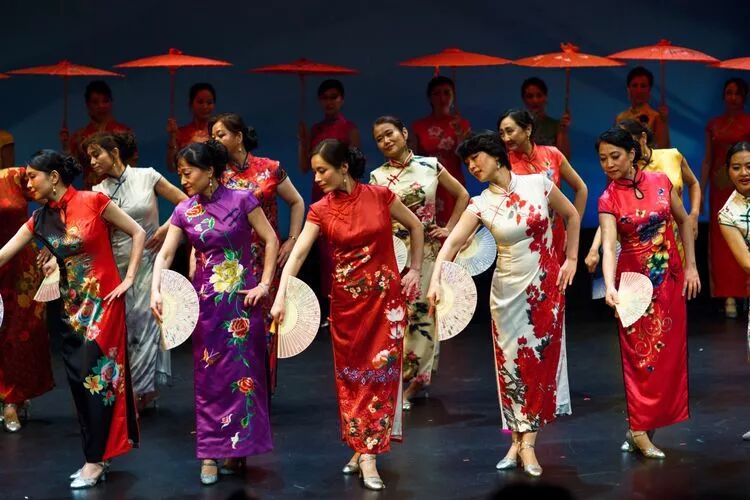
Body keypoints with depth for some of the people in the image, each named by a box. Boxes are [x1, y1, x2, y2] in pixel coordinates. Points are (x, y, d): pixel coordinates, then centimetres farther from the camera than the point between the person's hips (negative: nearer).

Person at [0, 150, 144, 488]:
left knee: (97, 375, -5)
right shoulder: (39, 220, 4)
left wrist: (129, 278, -8)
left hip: (103, 301, -6)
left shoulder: (93, 201, -11)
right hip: (72, 306, 6)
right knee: (79, 380, 6)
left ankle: (95, 460, 2)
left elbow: (138, 233, -5)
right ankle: (99, 456, 16)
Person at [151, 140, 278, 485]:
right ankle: (211, 453, 10)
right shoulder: (184, 211, 3)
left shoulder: (241, 200, -7)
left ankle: (238, 449, 10)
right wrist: (156, 291, -16)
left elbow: (271, 240, -4)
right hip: (206, 299, 3)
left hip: (242, 297, -3)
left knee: (242, 371, 1)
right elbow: (165, 254, -1)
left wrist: (264, 284, -10)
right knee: (209, 375, 5)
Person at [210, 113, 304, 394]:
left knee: (264, 324, 3)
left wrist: (292, 240, 2)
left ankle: (263, 390, 15)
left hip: (266, 261, -1)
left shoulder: (270, 169, 0)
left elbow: (296, 203, 10)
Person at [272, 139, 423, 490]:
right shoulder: (320, 210, -3)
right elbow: (298, 253, -12)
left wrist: (415, 270, 4)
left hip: (386, 296, -2)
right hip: (346, 301, 2)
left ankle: (366, 454, -1)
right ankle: (364, 452, 17)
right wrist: (280, 297, -23)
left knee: (379, 372, -4)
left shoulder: (379, 196, -7)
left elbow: (415, 226, 7)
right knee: (351, 375, 6)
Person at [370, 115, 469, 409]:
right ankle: (405, 380, 5)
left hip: (428, 250, 1)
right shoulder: (377, 177, 1)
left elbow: (462, 195, 12)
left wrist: (449, 228, 5)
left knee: (424, 311, 3)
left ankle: (415, 378, 12)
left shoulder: (430, 166, 2)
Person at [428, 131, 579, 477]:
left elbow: (572, 216, 9)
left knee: (541, 361, 0)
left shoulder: (538, 184, -5)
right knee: (511, 362, 2)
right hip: (508, 290, 1)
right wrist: (435, 280, -29)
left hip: (547, 286, -1)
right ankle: (519, 441, 13)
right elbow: (453, 242, -14)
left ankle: (527, 443, 5)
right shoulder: (481, 205, -4)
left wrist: (571, 259, 4)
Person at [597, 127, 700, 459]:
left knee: (669, 352, 5)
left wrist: (691, 267, 2)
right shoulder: (608, 199, -9)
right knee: (642, 355, -3)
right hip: (634, 279, -3)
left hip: (670, 279, 3)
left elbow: (684, 222, 9)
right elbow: (609, 246, -22)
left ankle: (650, 422, 16)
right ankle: (639, 430, 2)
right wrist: (609, 286, -38)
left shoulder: (660, 182, -2)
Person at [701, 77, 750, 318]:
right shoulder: (713, 125, 11)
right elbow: (707, 160, 11)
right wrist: (700, 192, 6)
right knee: (722, 240, 1)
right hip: (720, 186, 3)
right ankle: (729, 296, 3)